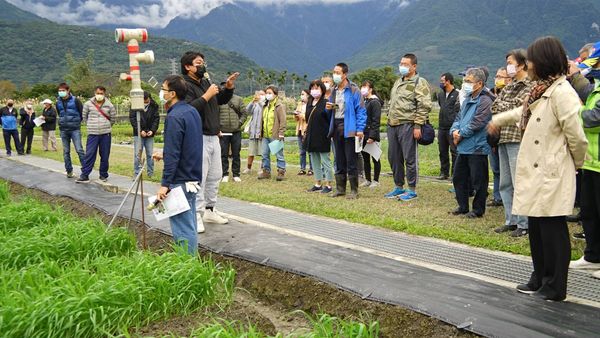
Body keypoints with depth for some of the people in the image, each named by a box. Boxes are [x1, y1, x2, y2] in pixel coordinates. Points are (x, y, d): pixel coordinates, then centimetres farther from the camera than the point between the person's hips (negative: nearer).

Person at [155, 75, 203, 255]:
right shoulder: (192, 111, 10)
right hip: (193, 177, 10)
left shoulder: (174, 117, -18)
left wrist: (165, 183, -19)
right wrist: (165, 155, 25)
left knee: (183, 228, -3)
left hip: (180, 180, -10)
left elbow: (173, 154, -22)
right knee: (189, 224, 18)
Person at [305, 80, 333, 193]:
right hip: (311, 137, 7)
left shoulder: (325, 103, -7)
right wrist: (306, 134, 16)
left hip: (322, 137, -7)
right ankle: (318, 183, 22)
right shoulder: (309, 103, 13)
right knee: (314, 161, 12)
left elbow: (330, 119, -9)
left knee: (325, 161, -1)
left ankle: (328, 184, 6)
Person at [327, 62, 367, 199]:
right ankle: (340, 188, 20)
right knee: (339, 161, 12)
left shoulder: (353, 90, -6)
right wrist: (328, 108, -1)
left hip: (349, 128, -7)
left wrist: (360, 129, -17)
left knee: (351, 160, -4)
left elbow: (361, 110, -10)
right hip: (336, 127, 7)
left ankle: (354, 190, 3)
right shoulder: (334, 90, 15)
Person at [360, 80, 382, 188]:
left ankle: (376, 181, 9)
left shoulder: (375, 102, -10)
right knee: (365, 158, 12)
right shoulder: (363, 101, 13)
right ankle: (368, 180, 20)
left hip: (371, 134, -8)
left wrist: (372, 136, -20)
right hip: (363, 134, 8)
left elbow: (376, 121, -15)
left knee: (375, 158, 2)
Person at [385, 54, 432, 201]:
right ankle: (398, 187, 26)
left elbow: (424, 106, -13)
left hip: (407, 126, -8)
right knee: (394, 158, 13)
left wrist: (417, 125, -18)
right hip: (392, 125, 8)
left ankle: (412, 190, 7)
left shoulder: (419, 83, -6)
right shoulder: (398, 82, 20)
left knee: (410, 158, -3)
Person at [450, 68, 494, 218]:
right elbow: (459, 118, 16)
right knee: (458, 178, 16)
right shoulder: (468, 100, 15)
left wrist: (460, 134, -12)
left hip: (477, 148, -9)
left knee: (478, 181, 2)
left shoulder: (485, 101, -14)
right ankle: (463, 206, 28)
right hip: (463, 148, 9)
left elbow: (476, 123, -20)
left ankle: (478, 210, 14)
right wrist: (454, 130, -4)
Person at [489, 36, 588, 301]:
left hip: (552, 176, -9)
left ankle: (556, 287, 13)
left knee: (552, 230, 0)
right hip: (535, 173, 9)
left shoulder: (562, 92, -18)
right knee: (536, 228, 16)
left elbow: (577, 137, -18)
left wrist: (576, 164, -1)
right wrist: (498, 120, 47)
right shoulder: (541, 90, 12)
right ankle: (540, 278, 29)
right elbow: (523, 112, 33)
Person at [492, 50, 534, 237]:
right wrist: (510, 108, -4)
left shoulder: (531, 86, -6)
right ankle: (511, 221, 21)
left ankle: (523, 224, 3)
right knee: (505, 184, 12)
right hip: (504, 137, 8)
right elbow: (494, 108, 10)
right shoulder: (509, 86, 18)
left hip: (518, 138, -8)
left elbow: (516, 109, -15)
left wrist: (503, 106, 0)